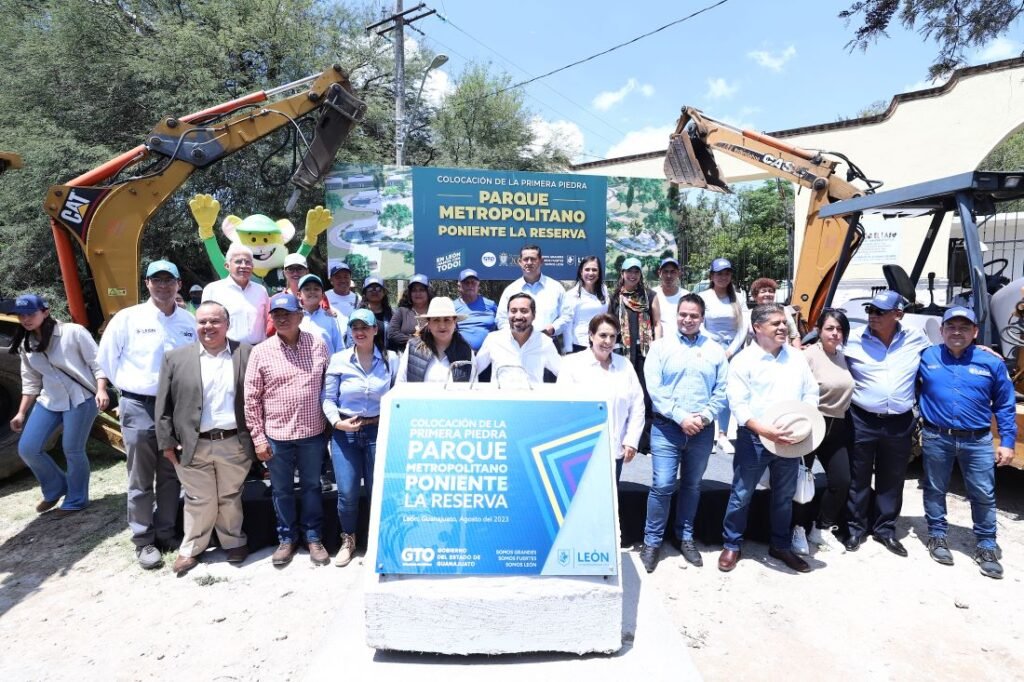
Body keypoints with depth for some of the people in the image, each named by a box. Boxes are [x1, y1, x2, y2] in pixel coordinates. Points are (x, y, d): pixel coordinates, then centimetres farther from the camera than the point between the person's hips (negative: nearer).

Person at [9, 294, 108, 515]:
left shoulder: (73, 332, -10)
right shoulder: (26, 345, 9)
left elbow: (97, 362, -10)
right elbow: (30, 381, 16)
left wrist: (101, 390, -22)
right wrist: (21, 413, 14)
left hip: (81, 398, -6)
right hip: (49, 401, 7)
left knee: (72, 450, -4)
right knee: (27, 449, 1)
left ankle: (76, 500, 18)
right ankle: (55, 489, 26)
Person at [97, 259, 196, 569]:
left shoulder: (190, 322, 3)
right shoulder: (127, 318, -4)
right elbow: (106, 359, 3)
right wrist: (131, 387, 7)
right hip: (139, 408, -3)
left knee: (171, 476, 12)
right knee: (141, 479, 5)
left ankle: (165, 533, 26)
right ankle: (143, 541, 17)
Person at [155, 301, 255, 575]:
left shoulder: (246, 353, 0)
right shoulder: (175, 357, 1)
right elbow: (164, 404, 2)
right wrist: (167, 442, -2)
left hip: (234, 444, 0)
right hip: (193, 446, 0)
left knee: (230, 498, 14)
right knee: (198, 500, 12)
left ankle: (234, 542, 32)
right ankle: (191, 548, 31)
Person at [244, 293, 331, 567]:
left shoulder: (318, 345, -1)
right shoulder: (261, 352, -4)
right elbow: (251, 398, -2)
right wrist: (258, 437, -4)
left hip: (312, 433, 1)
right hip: (276, 435, 0)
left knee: (311, 486, 14)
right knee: (282, 490, 14)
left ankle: (313, 536, 30)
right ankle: (287, 538, 31)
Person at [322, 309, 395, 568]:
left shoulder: (389, 361, 0)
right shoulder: (339, 359, -2)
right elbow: (328, 398, 0)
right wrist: (337, 422, -14)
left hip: (378, 431, 0)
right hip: (345, 432, 0)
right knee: (347, 493, 2)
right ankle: (348, 540, 28)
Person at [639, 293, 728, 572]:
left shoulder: (715, 350, 7)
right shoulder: (661, 346, 0)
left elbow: (722, 390, 4)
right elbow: (654, 389, -8)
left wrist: (705, 416, -11)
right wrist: (681, 417, -15)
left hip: (703, 430, 3)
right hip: (666, 427, -2)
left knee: (692, 486, 14)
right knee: (662, 486, -5)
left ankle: (686, 537, 30)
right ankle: (652, 541, 10)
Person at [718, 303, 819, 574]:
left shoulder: (796, 356, 7)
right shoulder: (744, 360, -10)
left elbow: (811, 392, 12)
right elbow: (738, 404, -15)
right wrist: (765, 430, -26)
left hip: (789, 438, 5)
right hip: (754, 438, -5)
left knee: (784, 496, 16)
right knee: (741, 494, 5)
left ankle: (781, 546, 33)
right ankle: (731, 545, 21)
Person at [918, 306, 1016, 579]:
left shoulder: (991, 363, 0)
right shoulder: (925, 358, -1)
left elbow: (1005, 406, 5)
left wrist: (1007, 441, 3)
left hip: (978, 441, 1)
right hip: (936, 438, 0)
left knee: (984, 495, 8)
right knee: (935, 490, 12)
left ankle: (986, 546, 24)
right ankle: (937, 536, 29)